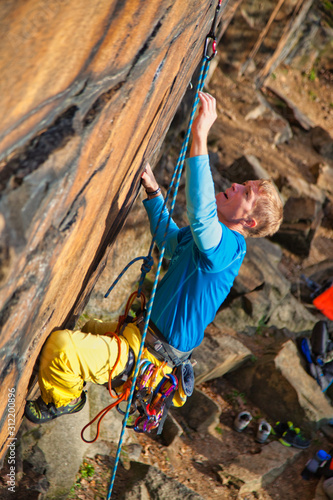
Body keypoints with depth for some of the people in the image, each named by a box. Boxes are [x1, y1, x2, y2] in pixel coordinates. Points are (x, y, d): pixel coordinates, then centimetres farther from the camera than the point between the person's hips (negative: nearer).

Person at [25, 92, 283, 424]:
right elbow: (168, 238, 25)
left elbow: (201, 214, -46)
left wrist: (200, 137, -46)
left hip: (147, 356, -10)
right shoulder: (199, 238, 5)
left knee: (60, 345, -21)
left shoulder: (229, 247, -24)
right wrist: (152, 190, 12)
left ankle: (62, 401, 8)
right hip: (144, 332, 10)